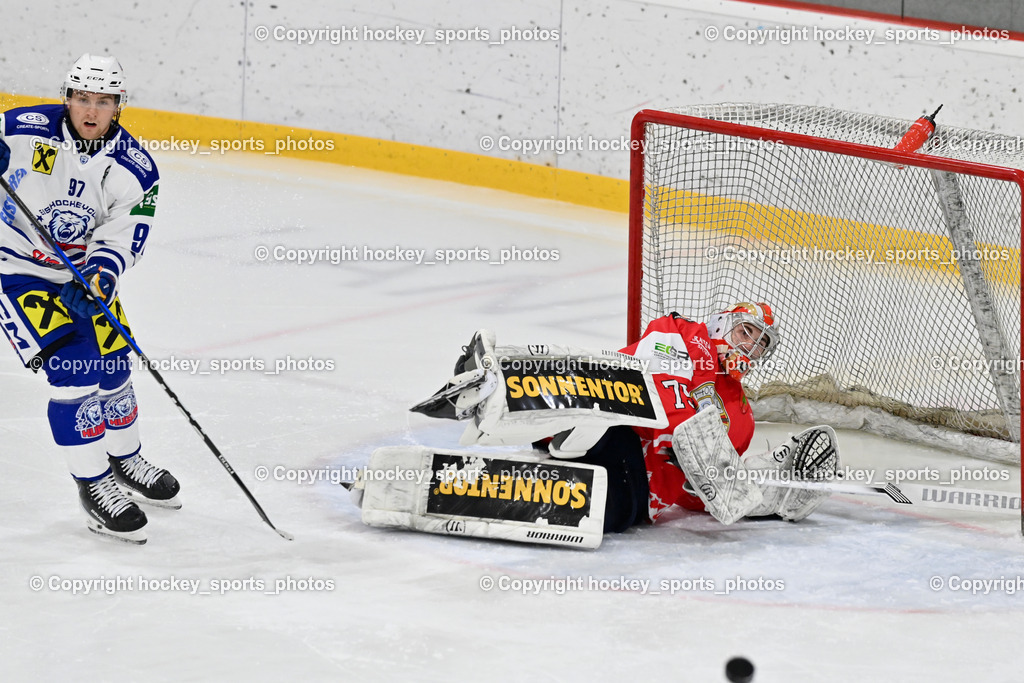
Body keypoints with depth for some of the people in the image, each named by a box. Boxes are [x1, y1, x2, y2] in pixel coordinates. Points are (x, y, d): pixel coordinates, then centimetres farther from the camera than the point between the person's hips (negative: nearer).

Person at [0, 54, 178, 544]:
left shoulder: (135, 170, -11)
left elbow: (121, 240, -13)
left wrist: (97, 280, -31)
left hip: (82, 272, 4)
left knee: (112, 369, 11)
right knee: (73, 372, -15)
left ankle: (125, 459, 40)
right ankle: (93, 485, -2)